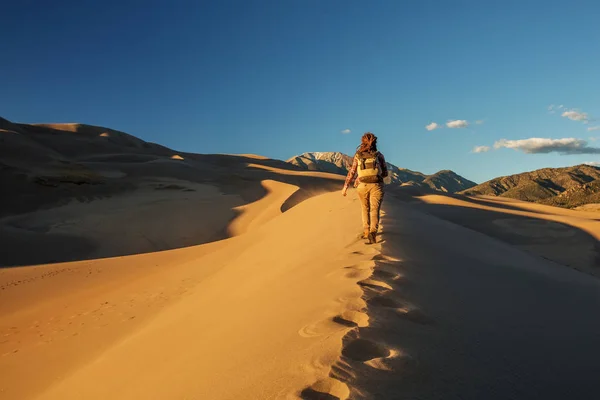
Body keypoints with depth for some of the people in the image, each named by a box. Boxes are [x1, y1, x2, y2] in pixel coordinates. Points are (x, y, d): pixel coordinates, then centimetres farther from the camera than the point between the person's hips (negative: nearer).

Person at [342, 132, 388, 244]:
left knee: (365, 209, 20)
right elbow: (385, 173, 5)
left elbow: (351, 173, 4)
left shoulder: (357, 156, 4)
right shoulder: (379, 155, 2)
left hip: (362, 186, 2)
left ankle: (366, 232, 24)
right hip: (376, 186, -2)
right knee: (375, 210, -7)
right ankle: (373, 232, -29)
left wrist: (345, 186, 11)